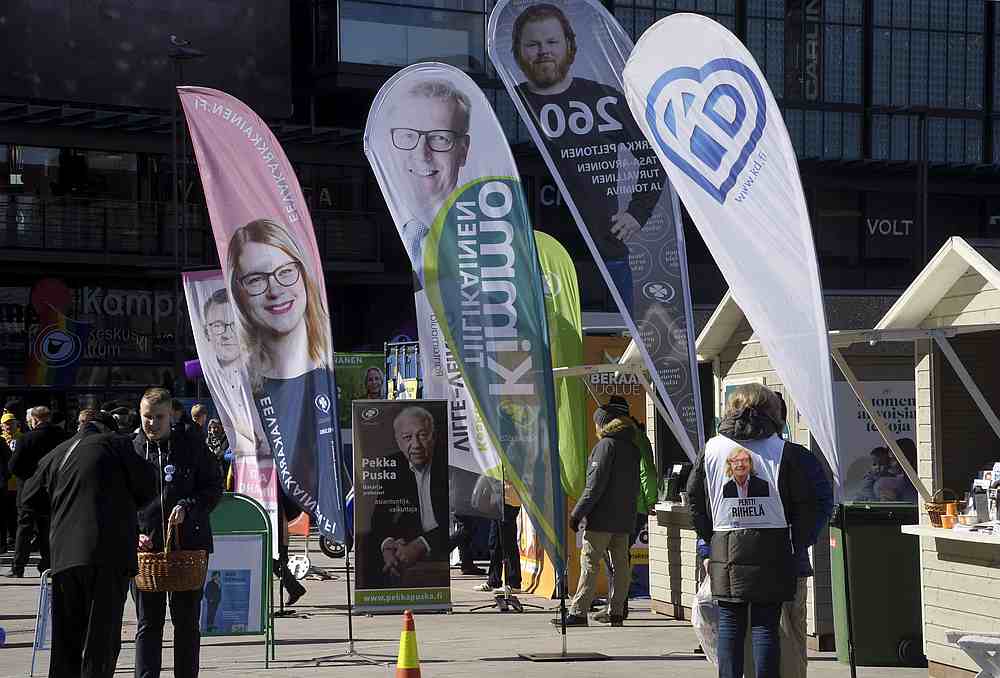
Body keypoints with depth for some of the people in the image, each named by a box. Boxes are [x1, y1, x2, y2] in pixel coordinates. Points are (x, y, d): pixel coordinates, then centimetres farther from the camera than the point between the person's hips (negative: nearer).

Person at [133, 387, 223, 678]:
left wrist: (187, 507, -11)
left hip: (189, 544, -1)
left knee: (187, 620, 7)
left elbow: (214, 487, 5)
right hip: (146, 546, 1)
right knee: (148, 623, 3)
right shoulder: (131, 450, 6)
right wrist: (134, 535, -5)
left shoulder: (192, 445, 2)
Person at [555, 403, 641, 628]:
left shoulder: (606, 444, -10)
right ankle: (617, 613, 9)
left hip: (601, 518, -8)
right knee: (621, 565, 8)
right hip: (625, 518, 8)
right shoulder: (632, 447, 15)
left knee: (589, 563, -7)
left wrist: (578, 512, -14)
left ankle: (578, 612, -11)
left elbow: (595, 485, -16)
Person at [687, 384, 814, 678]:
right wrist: (796, 546, 8)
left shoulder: (710, 449, 4)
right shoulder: (784, 451, -3)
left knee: (729, 625, 7)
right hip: (771, 549, -2)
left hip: (725, 549, 2)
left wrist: (709, 538, 16)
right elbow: (805, 505, -2)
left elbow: (694, 498, 8)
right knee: (766, 626, 1)